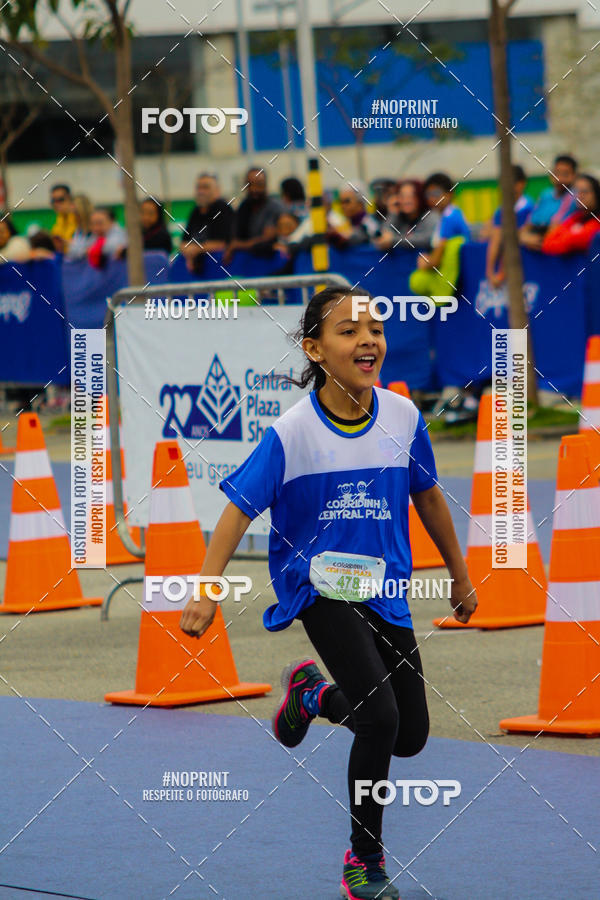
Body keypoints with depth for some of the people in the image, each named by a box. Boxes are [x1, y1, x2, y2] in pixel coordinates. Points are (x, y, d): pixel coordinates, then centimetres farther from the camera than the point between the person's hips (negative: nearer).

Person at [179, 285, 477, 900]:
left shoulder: (403, 417, -6)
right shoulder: (291, 432, -18)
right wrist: (206, 591, -25)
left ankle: (313, 692, 38)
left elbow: (427, 497, 10)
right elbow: (239, 509, -16)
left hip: (384, 588, 5)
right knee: (380, 717, -21)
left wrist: (459, 574, 19)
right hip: (319, 585, -5)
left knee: (410, 737, 8)